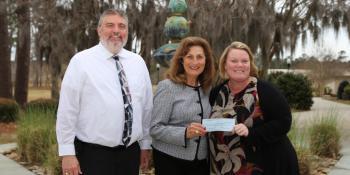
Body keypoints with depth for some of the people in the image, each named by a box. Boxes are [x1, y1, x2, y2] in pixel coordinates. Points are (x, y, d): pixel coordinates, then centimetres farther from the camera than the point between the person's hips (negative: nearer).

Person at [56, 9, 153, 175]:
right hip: (93, 154, -4)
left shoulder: (138, 62, 7)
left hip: (131, 152, 4)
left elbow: (146, 106, 11)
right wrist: (67, 153, -11)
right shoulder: (81, 61, -6)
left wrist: (145, 144, 11)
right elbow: (67, 110, -8)